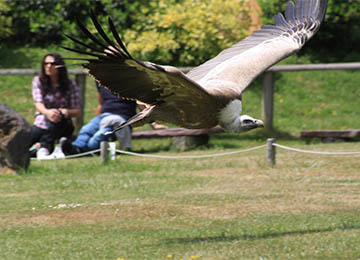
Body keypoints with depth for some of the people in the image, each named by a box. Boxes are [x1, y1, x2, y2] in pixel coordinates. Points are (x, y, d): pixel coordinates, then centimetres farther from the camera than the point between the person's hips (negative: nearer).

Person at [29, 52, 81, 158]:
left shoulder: (70, 84, -1)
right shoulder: (38, 81, 2)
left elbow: (77, 111, -4)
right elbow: (38, 104, -14)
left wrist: (67, 112, -30)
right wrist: (47, 112, -39)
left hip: (62, 126, -1)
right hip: (41, 124, 1)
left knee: (58, 116, -40)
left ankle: (44, 145, -43)